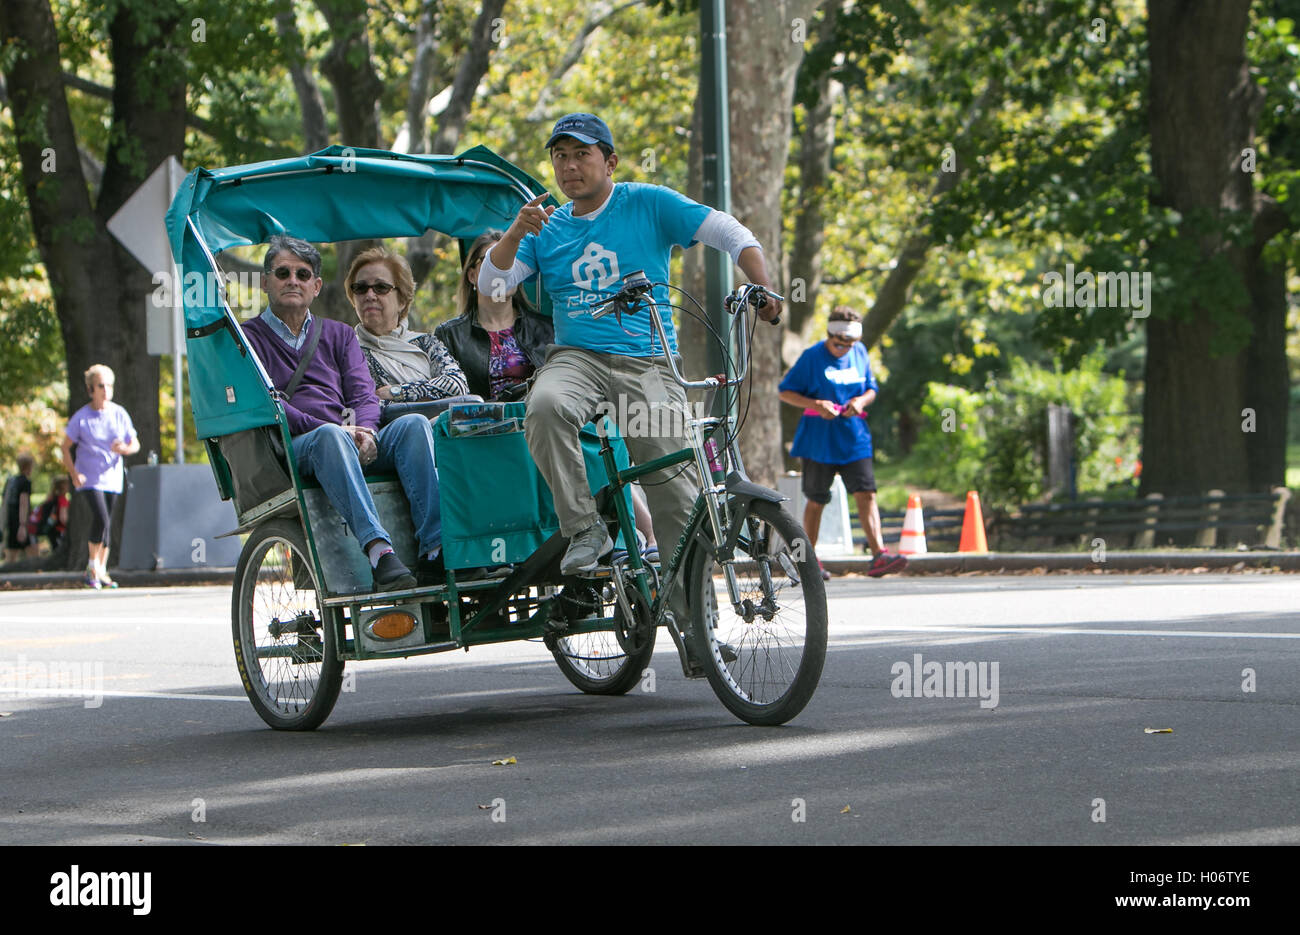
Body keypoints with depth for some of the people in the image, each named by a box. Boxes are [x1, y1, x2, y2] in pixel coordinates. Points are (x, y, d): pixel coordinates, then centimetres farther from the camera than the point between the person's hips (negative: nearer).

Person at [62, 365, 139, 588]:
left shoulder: (120, 414, 3)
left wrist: (124, 449, -15)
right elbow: (66, 446, 0)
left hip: (112, 477, 4)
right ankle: (92, 567, -5)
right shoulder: (81, 417, -5)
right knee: (100, 519, -19)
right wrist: (74, 474, -10)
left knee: (107, 526, 6)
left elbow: (135, 444, 9)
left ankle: (101, 571, 17)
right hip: (88, 478, -4)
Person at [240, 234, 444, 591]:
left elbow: (363, 393, 12)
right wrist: (328, 428, -16)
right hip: (291, 450, -4)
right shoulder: (248, 338, 14)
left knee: (413, 424, -25)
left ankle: (435, 550, -40)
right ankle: (379, 551, -56)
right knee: (330, 436, -39)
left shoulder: (338, 335, 28)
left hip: (354, 443, 4)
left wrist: (364, 430, -12)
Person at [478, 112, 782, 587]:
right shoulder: (547, 227, 14)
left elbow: (730, 233, 0)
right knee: (545, 406, -35)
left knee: (674, 491, -13)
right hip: (576, 357, 2)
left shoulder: (647, 204, 5)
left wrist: (763, 288, -16)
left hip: (646, 362, -2)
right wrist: (515, 233, -12)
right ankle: (584, 529, -22)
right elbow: (490, 285, 5)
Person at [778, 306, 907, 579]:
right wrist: (816, 404, -18)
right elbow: (786, 392, -2)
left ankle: (878, 555, -20)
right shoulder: (812, 357, -4)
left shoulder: (860, 354, 8)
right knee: (816, 501, 6)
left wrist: (861, 401, -5)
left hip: (854, 438, 3)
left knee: (866, 493, -12)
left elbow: (871, 390, 19)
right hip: (818, 440, -3)